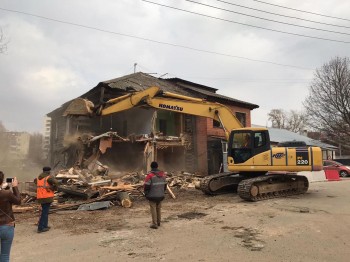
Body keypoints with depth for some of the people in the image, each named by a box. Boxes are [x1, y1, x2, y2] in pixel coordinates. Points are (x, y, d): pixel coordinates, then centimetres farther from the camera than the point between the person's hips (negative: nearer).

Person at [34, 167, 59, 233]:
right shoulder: (49, 177, -10)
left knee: (45, 211, 19)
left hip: (40, 197, 7)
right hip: (47, 197, -7)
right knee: (44, 212, -2)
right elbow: (56, 183, -26)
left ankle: (45, 226, 24)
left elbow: (35, 181, 36)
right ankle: (40, 228, 0)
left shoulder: (39, 177, 12)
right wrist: (53, 189, -8)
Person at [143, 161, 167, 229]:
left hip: (152, 196, -6)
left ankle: (154, 224, 3)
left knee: (153, 209, 2)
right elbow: (165, 185, 12)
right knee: (158, 209, 18)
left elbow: (146, 186, -14)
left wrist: (146, 194, 2)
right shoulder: (162, 174, 4)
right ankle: (158, 222, 28)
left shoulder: (150, 175, -15)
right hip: (160, 196, 6)